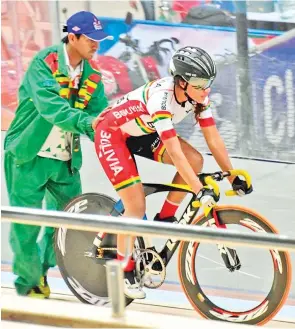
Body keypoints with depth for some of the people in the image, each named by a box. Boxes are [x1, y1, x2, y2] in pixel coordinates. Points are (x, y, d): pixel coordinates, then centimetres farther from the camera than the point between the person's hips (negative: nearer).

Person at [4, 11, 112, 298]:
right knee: (26, 221, -3)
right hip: (29, 156, -6)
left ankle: (42, 269, 26)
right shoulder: (44, 63, -15)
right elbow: (51, 106, -29)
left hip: (65, 158, 6)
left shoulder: (91, 75, 4)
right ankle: (27, 281, 12)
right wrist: (86, 121, -42)